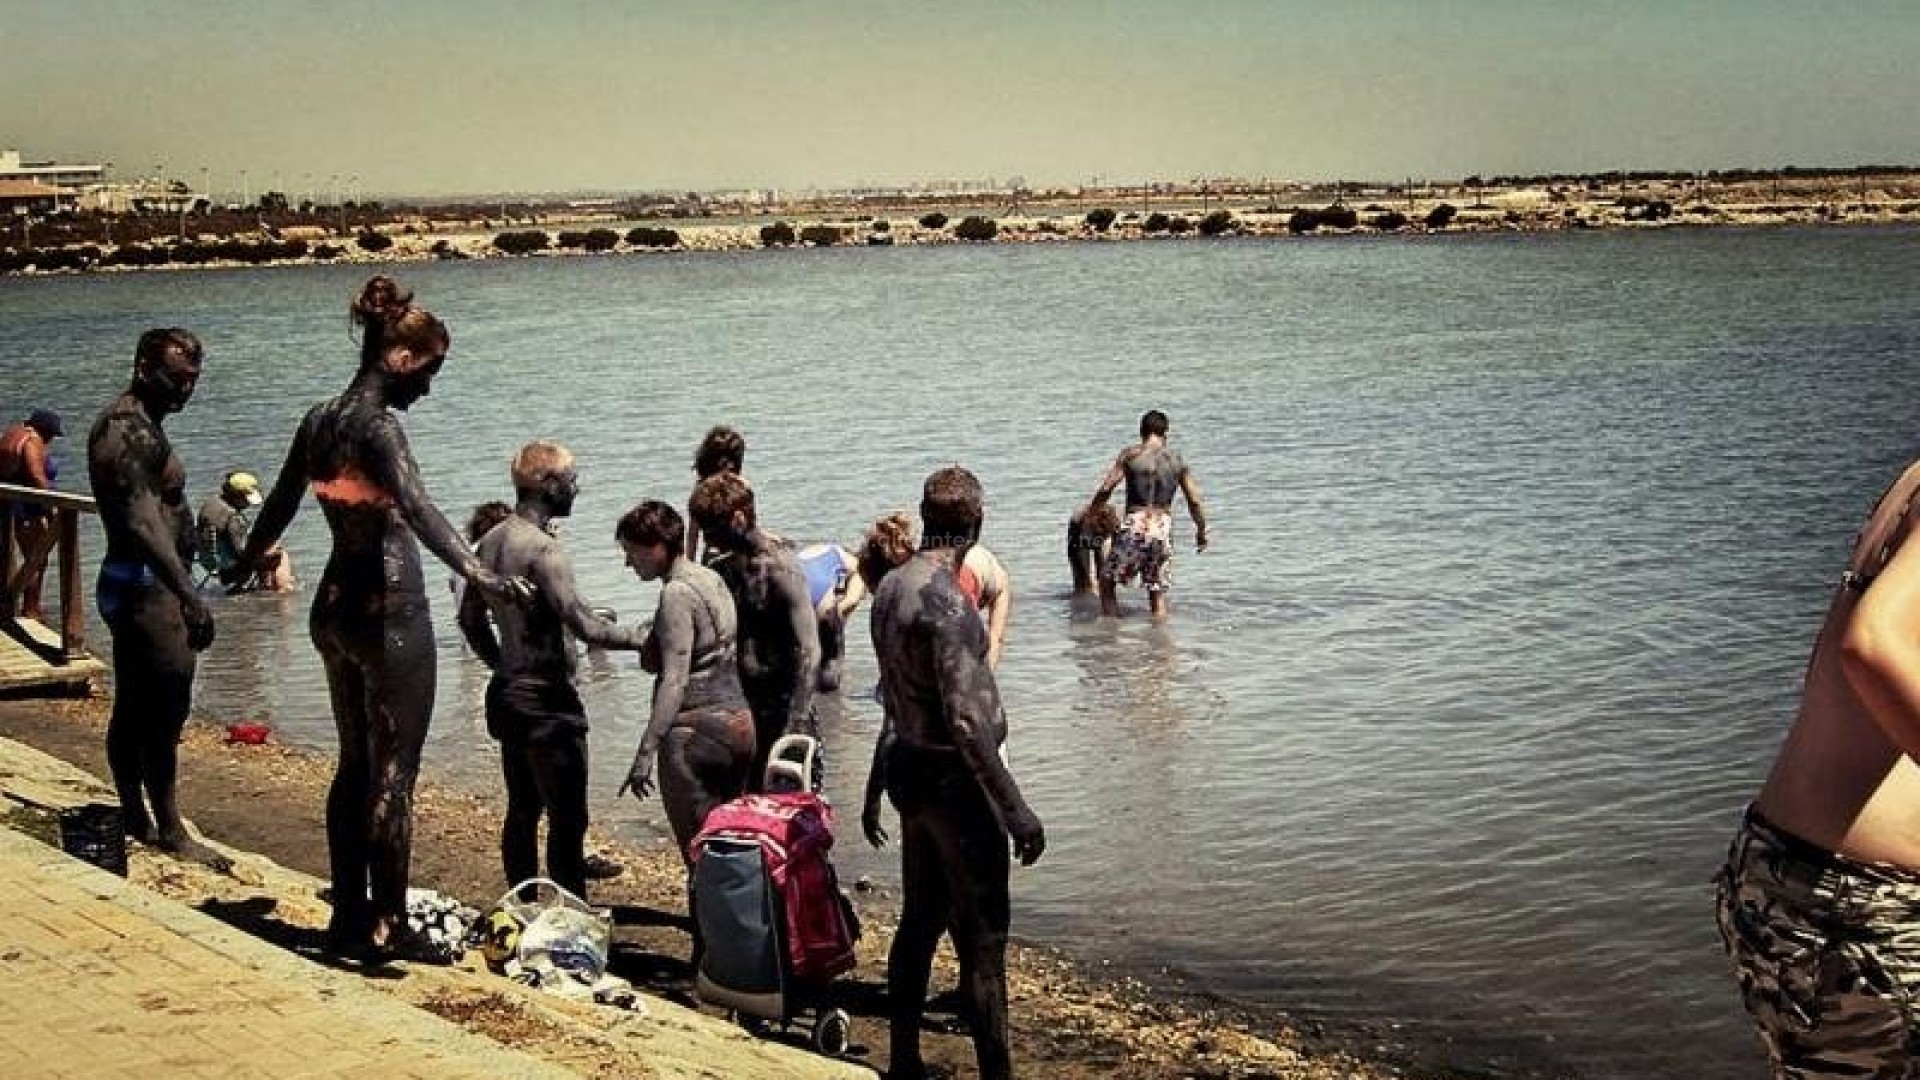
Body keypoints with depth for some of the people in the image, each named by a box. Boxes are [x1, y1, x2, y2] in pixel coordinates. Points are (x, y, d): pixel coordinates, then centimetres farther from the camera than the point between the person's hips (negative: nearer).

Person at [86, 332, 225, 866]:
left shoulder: (140, 426, 16)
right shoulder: (126, 430, -17)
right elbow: (142, 522, -29)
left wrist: (182, 591, 27)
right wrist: (189, 595, -35)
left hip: (140, 587, 11)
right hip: (145, 587, -11)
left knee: (134, 710, 14)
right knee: (164, 708, -8)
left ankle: (136, 820, 22)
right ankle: (169, 829, -2)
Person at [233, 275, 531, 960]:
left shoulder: (318, 421, 8)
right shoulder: (377, 424, -16)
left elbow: (278, 508, 22)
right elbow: (416, 508, -33)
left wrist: (244, 564, 40)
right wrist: (478, 575, -45)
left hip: (334, 608, 9)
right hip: (389, 613, -8)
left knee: (354, 764, 16)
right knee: (393, 773, -2)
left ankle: (349, 917, 21)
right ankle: (384, 927, 1)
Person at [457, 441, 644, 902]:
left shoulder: (491, 541, 8)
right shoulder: (544, 549, -19)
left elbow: (470, 618, 17)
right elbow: (584, 626, -23)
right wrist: (640, 638, -11)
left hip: (507, 695, 9)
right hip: (548, 703, -9)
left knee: (522, 812, 16)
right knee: (567, 821, -4)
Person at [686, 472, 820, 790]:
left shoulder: (780, 567, -13)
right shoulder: (725, 568, 10)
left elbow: (808, 653, -18)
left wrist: (794, 726, -23)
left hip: (781, 711, -7)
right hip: (741, 711, 7)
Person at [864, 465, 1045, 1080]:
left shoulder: (889, 589, 6)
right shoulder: (946, 599, -21)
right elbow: (966, 719, -26)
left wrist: (876, 791, 24)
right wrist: (1015, 809, -23)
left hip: (910, 772, 9)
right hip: (954, 780, -9)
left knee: (919, 924, 17)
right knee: (982, 938, -3)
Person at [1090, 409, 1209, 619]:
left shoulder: (1131, 454, -2)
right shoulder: (1176, 459, 7)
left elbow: (1105, 489, -6)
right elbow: (1195, 500, 6)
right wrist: (1201, 531, 18)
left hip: (1135, 526, -3)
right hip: (1163, 528, 3)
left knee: (1107, 581, 13)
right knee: (1158, 593, 13)